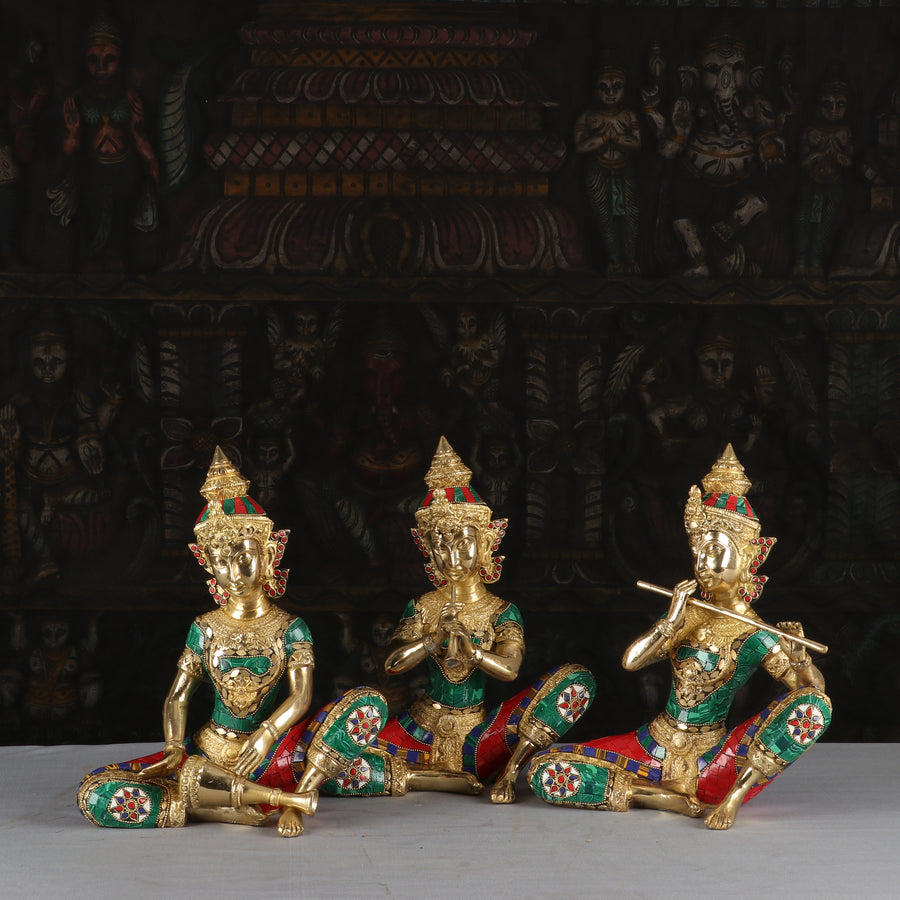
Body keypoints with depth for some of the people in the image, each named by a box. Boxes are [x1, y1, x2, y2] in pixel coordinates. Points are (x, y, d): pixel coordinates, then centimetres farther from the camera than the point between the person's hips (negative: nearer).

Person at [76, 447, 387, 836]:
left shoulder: (289, 628, 1)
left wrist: (266, 736, -28)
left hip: (273, 753, -2)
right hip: (211, 755, 2)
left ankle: (295, 799, -24)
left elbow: (301, 695, -11)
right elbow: (178, 695, 6)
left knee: (370, 703, -25)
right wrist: (174, 750, -13)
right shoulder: (205, 628, 7)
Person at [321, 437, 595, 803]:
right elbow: (392, 663, -10)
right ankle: (450, 780, -14)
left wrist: (470, 647, -33)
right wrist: (430, 641, -28)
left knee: (577, 680, -17)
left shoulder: (501, 612, 2)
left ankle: (509, 771, -17)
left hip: (478, 735, 0)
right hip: (422, 731, 1)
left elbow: (509, 668, -15)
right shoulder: (422, 608, 5)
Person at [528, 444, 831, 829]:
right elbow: (630, 661, -6)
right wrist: (672, 621, -18)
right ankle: (683, 800, -10)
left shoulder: (753, 635, -5)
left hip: (710, 759, -4)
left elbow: (816, 691, -11)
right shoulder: (689, 614, 7)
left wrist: (799, 654, -29)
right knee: (543, 772, -14)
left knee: (813, 707, -25)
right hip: (656, 746, 4)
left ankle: (732, 796, -21)